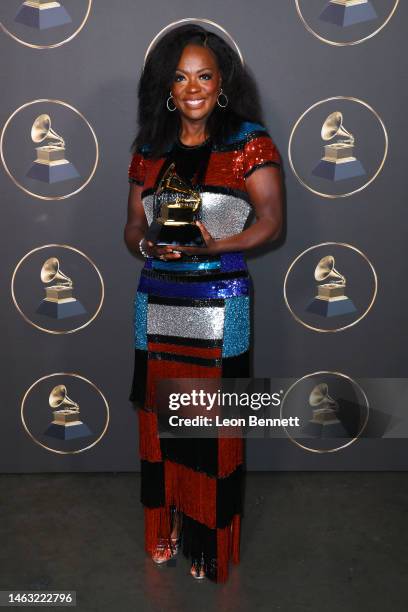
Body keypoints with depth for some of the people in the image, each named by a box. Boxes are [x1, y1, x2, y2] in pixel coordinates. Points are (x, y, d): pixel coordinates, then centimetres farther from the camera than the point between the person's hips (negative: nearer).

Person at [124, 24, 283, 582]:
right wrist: (147, 244, -11)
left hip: (219, 304, -4)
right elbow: (133, 225, 13)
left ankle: (209, 540, 22)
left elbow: (271, 222, -7)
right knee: (160, 416, 11)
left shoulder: (249, 143, -2)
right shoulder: (150, 150, 10)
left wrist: (213, 245, -23)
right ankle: (165, 525, 31)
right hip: (158, 301, 4)